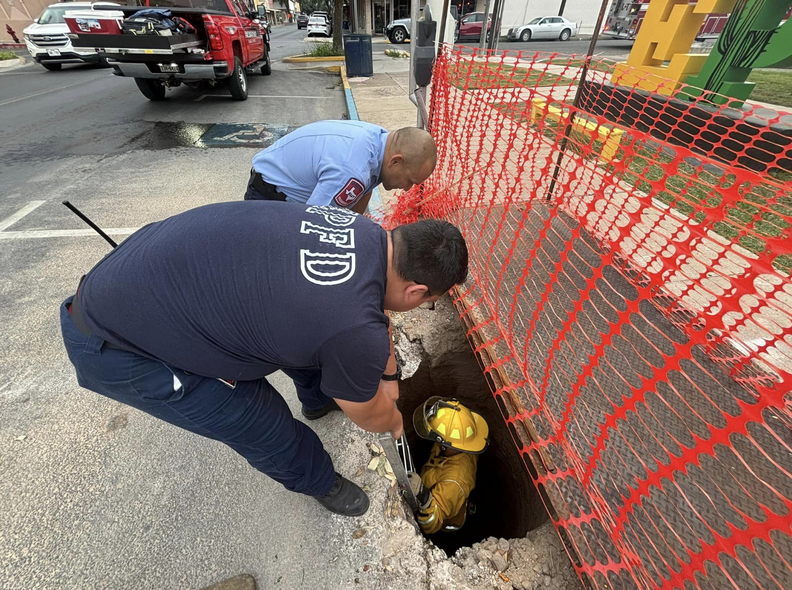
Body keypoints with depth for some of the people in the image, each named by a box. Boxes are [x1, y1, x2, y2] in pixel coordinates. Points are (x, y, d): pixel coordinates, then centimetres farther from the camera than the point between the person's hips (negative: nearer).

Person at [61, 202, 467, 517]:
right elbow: (367, 414, -9)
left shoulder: (365, 231, -10)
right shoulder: (355, 331, -33)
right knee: (265, 429, -1)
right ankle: (320, 482, 33)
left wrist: (387, 374, 23)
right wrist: (394, 423, 15)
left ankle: (319, 398, 46)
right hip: (115, 345, -7)